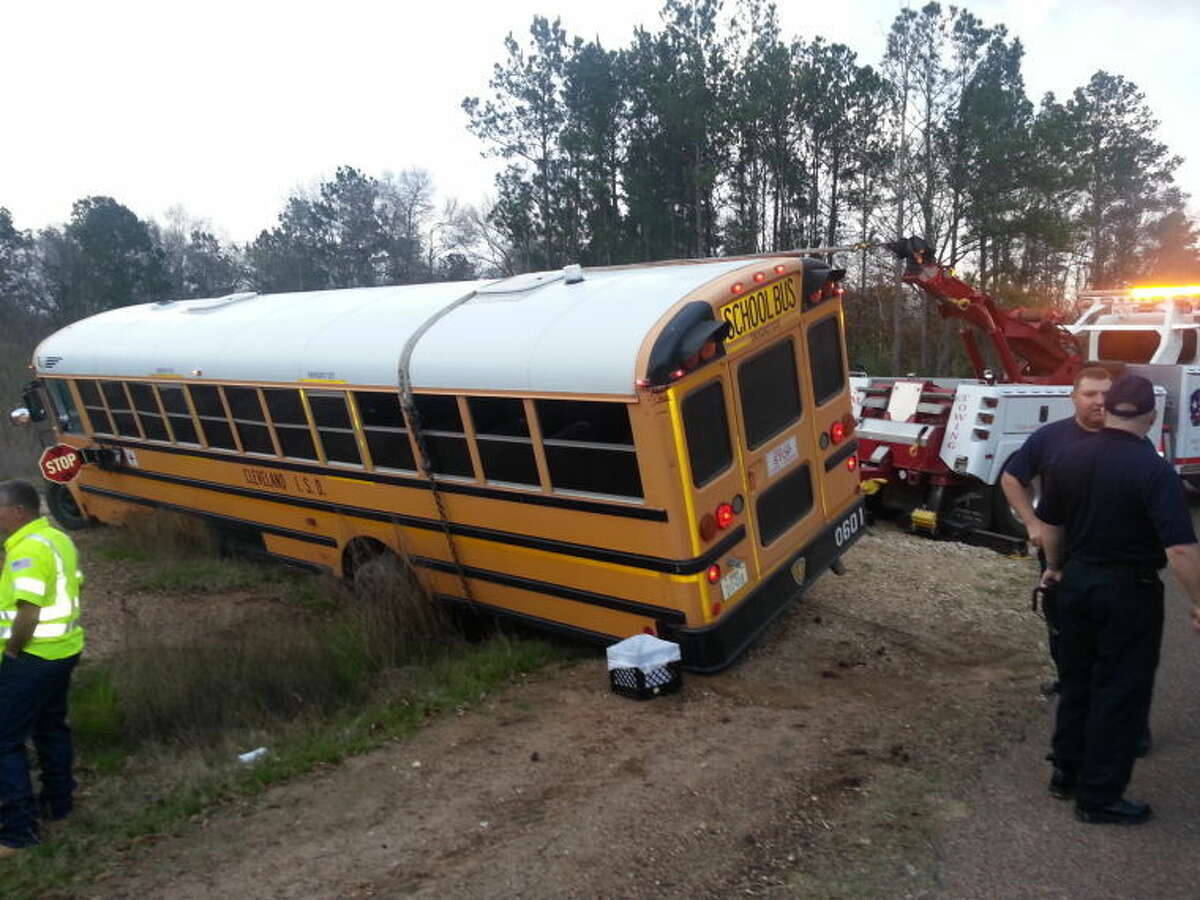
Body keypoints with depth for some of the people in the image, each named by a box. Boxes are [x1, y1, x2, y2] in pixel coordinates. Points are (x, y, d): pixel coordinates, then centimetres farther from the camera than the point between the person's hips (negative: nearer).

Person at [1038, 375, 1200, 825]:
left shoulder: (1070, 460, 0)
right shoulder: (1154, 471, -19)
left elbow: (1050, 524, 12)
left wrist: (1055, 567, 27)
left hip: (1077, 581, 6)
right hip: (1129, 590, -6)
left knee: (1076, 681, 19)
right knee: (1120, 691, 5)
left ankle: (1066, 771, 31)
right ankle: (1099, 796, 13)